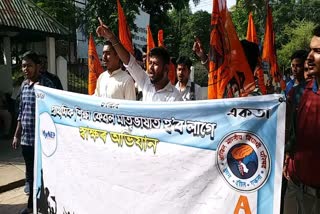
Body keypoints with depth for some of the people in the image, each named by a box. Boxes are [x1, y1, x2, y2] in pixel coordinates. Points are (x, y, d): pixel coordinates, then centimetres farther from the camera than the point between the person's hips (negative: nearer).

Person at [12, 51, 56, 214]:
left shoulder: (47, 84, -12)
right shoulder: (24, 85, 10)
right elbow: (21, 112, 16)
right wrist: (17, 135, 17)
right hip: (26, 138, 7)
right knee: (30, 174, 18)